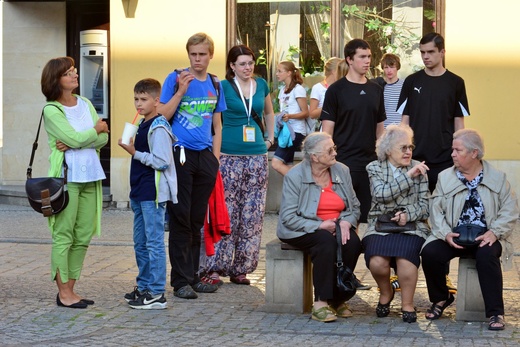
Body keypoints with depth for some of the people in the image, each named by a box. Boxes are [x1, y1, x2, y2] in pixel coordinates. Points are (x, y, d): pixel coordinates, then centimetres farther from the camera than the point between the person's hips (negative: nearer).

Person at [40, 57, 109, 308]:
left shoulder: (86, 104, 13)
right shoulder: (51, 110, -6)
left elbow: (103, 138, 4)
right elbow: (75, 138, -15)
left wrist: (75, 142, -11)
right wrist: (97, 129, 1)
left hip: (90, 177, 6)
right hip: (66, 177, -6)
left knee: (83, 237, 6)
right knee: (64, 236, -3)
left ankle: (70, 289, 13)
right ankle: (64, 293, 2)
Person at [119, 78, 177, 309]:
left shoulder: (158, 127, -15)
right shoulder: (141, 125, 15)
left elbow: (161, 162, -20)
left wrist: (135, 153, -17)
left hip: (154, 194, -10)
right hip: (140, 192, 10)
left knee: (154, 242, -7)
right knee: (140, 243, 16)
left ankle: (157, 294, -4)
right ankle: (144, 287, 27)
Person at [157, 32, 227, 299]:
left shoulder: (215, 84, 12)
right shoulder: (176, 79, -2)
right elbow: (162, 115, -9)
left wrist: (215, 158, 9)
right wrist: (181, 91, -17)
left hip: (205, 156, 5)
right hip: (181, 154, -5)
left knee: (197, 220, 10)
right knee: (181, 218, -3)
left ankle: (193, 276, 18)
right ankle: (181, 280, 1)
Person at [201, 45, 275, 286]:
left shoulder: (261, 85, 11)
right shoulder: (223, 87, -3)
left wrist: (270, 139, 21)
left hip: (257, 156, 4)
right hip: (229, 155, -4)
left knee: (252, 214, 4)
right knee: (226, 212, -5)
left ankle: (240, 268, 11)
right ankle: (216, 267, 0)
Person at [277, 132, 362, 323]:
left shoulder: (342, 171, 7)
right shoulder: (294, 176, -8)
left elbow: (354, 207, 10)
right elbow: (288, 217, -14)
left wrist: (346, 222, -12)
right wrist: (320, 226, -22)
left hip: (337, 227, 4)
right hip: (304, 230, -4)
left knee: (353, 242, -27)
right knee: (326, 241, -35)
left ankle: (339, 298, -14)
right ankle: (321, 302, -31)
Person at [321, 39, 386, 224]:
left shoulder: (376, 90, 11)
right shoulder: (336, 90, -3)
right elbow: (327, 129, -5)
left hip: (371, 160, 4)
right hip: (345, 160, -4)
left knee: (368, 214, 6)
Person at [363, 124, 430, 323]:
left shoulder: (419, 169, 11)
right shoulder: (375, 168, 7)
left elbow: (424, 204, 6)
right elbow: (381, 194, -11)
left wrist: (408, 214, -13)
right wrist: (408, 176, -13)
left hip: (411, 226, 0)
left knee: (405, 256, -33)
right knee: (377, 261, -29)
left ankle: (407, 304, -11)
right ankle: (386, 292, 6)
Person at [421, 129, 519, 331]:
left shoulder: (497, 178, 5)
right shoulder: (445, 178, 8)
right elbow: (436, 210, -1)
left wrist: (494, 232, -18)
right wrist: (445, 233, -18)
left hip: (484, 238, -2)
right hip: (454, 237, 2)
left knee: (487, 254, -36)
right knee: (430, 252, -25)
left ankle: (495, 312, -25)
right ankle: (441, 299, 4)